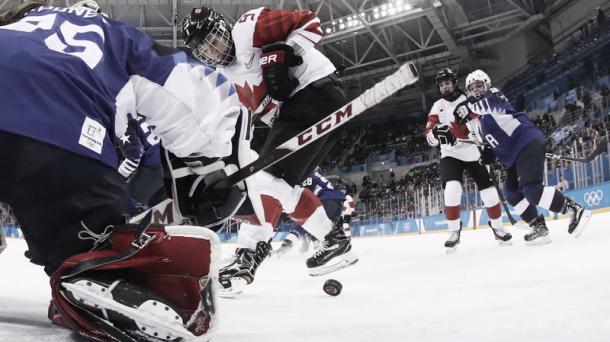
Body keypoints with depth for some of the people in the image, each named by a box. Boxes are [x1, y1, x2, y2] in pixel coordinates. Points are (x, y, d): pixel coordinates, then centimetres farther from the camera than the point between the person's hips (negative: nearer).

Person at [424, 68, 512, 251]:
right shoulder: (437, 107, 3)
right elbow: (430, 137, -5)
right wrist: (436, 131, -27)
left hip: (474, 154, 0)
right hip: (450, 156, 0)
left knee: (489, 190, -1)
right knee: (451, 190, -21)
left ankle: (497, 227, 18)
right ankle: (454, 232, -9)